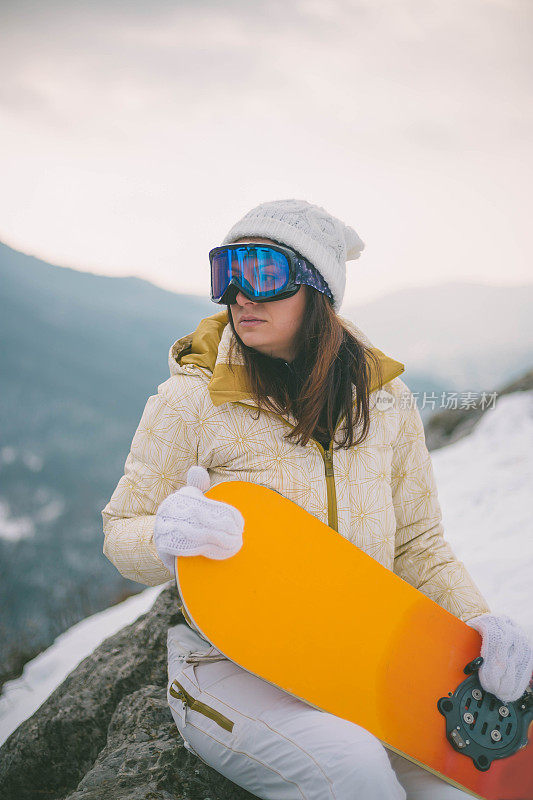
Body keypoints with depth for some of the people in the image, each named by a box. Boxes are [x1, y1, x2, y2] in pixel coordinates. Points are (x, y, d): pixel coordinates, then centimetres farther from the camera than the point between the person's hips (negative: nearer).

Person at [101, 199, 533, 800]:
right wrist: (166, 537, -27)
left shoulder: (385, 400, 1)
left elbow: (416, 543, 9)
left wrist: (478, 624, -8)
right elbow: (121, 534, -3)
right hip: (229, 666, -3)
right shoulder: (191, 400, -9)